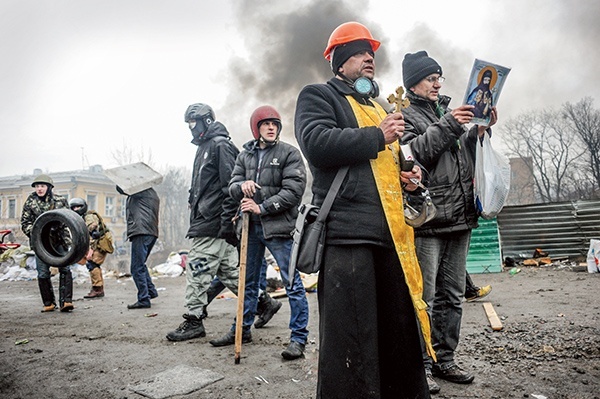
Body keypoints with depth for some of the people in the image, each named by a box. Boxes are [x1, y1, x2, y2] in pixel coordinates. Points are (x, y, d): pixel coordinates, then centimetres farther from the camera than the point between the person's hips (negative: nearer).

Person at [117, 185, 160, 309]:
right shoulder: (153, 194, 24)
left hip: (141, 231, -10)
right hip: (152, 232, 10)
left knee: (137, 268, -7)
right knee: (140, 265, 22)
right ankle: (151, 290, 22)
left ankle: (144, 299, -7)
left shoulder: (141, 190, -4)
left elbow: (120, 188, -3)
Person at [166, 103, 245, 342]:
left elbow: (230, 185, -17)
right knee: (228, 270, 12)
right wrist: (194, 201, 23)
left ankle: (193, 321, 5)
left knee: (197, 268, -5)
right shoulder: (205, 147, 23)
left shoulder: (220, 145, -8)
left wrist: (226, 221, -21)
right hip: (205, 221, 10)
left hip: (213, 222, -10)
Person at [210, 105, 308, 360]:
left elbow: (293, 190, -12)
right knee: (249, 281, 17)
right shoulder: (245, 155, 12)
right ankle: (242, 328, 33)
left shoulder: (289, 153, -3)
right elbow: (232, 187, 10)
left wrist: (262, 208, -14)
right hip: (251, 226, 6)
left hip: (278, 226, -5)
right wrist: (242, 186, -14)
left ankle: (299, 338, 9)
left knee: (292, 282, -3)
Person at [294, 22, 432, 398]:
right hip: (347, 232, -7)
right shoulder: (318, 96, 6)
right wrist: (377, 136, -8)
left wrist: (410, 174, 15)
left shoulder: (380, 107, 29)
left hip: (393, 233, 8)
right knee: (350, 336, -5)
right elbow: (318, 143, -14)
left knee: (400, 329, 15)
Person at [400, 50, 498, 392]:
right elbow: (412, 153, -16)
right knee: (423, 297, -4)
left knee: (452, 295, 13)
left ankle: (444, 359, 25)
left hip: (459, 217, 8)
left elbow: (465, 155, 23)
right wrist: (448, 125, -17)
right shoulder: (405, 114, 1)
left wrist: (478, 131, 8)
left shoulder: (447, 110, 21)